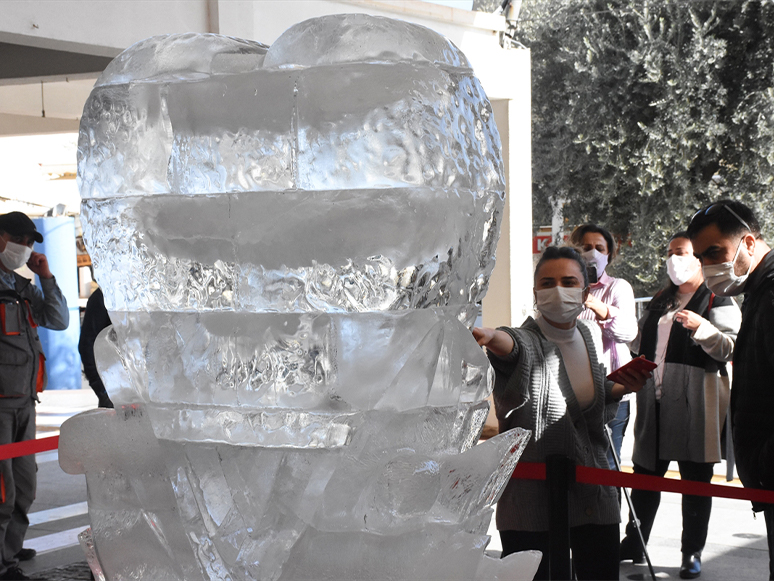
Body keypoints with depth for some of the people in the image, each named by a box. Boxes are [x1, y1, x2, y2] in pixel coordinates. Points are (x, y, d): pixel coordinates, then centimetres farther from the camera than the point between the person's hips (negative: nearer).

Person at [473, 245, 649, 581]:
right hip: (531, 499, -6)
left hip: (593, 494, 6)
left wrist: (621, 388, 1)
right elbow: (513, 346, -40)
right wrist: (491, 337, -63)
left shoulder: (590, 336, 6)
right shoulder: (527, 341, -14)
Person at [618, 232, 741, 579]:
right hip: (656, 401, 6)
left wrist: (702, 327, -25)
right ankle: (633, 544, 19)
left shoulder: (718, 301, -1)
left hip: (694, 402, -6)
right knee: (645, 474, 10)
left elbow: (731, 349, -12)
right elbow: (640, 342, 32)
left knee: (695, 479, 1)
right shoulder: (661, 301, 20)